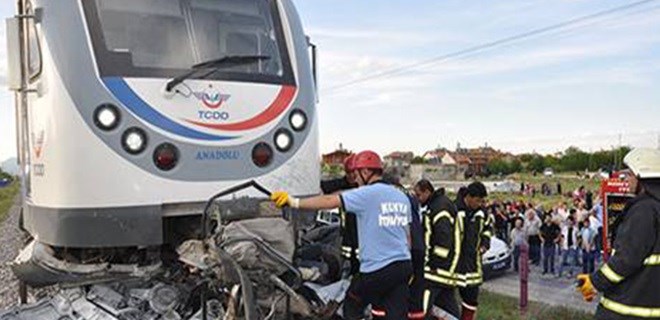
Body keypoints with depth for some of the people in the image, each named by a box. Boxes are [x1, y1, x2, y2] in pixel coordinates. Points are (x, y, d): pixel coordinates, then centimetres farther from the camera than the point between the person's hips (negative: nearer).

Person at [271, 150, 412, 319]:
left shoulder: (368, 194, -10)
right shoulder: (402, 197, 12)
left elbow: (330, 201, -17)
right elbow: (407, 235, 16)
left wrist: (294, 202, -13)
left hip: (377, 269, -6)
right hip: (404, 266, 6)